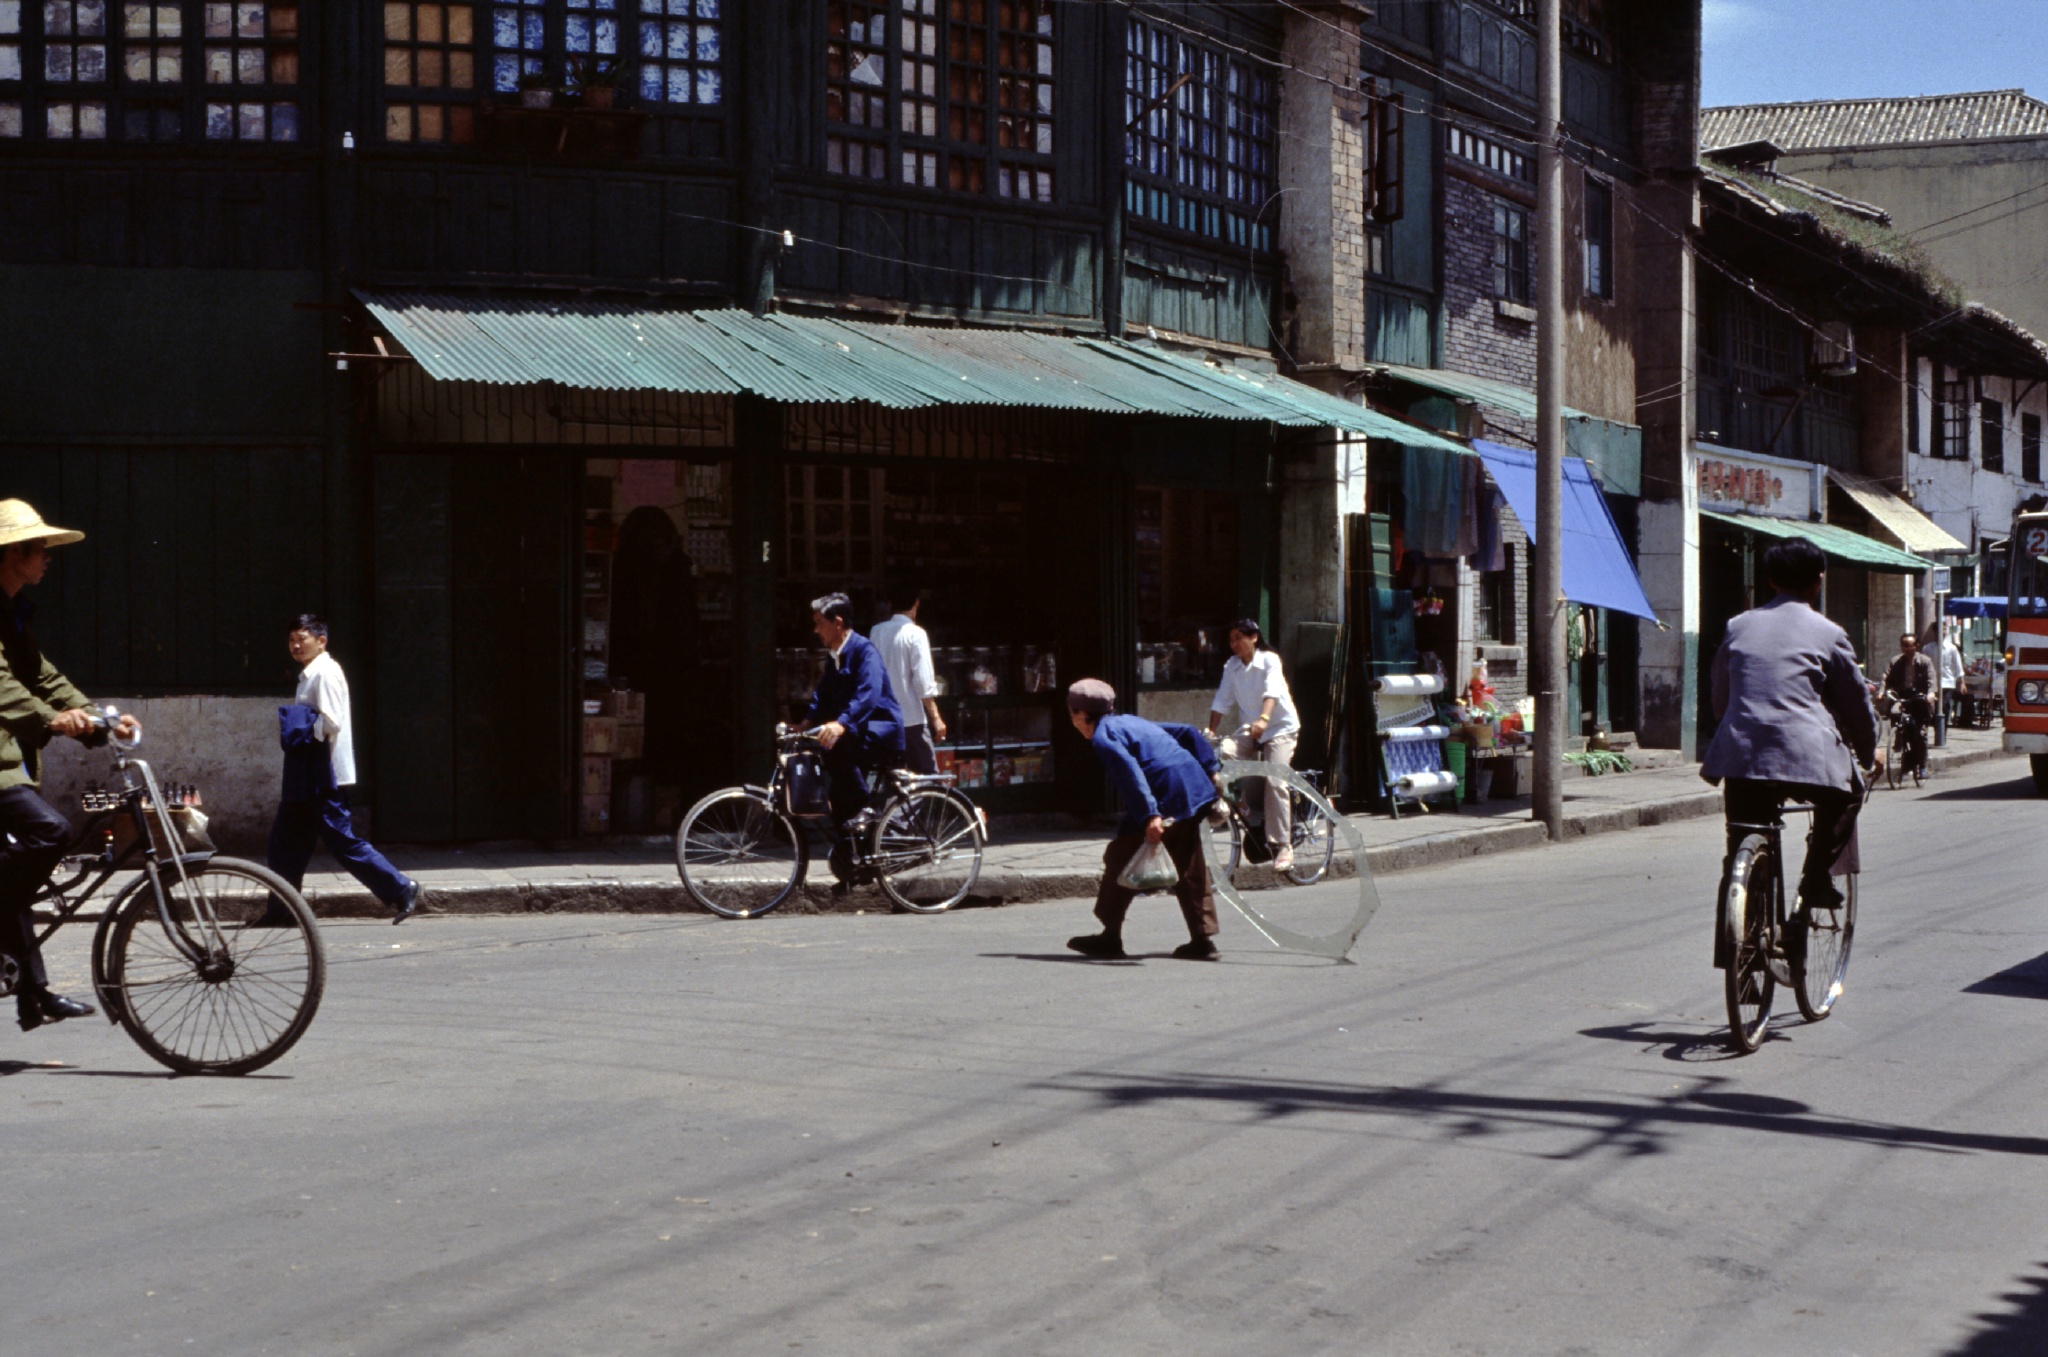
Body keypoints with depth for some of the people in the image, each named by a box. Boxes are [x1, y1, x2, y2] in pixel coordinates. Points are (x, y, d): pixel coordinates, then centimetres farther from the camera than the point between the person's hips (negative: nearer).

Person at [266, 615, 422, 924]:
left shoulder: (326, 673, -13)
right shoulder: (309, 675, 17)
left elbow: (331, 723, -21)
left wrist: (301, 731, -10)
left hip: (324, 776, -10)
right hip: (307, 776, 10)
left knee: (342, 841, -8)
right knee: (285, 839, 10)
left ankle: (401, 889, -3)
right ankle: (281, 909, 15)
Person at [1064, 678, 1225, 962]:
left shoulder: (1103, 736, -4)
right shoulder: (1131, 722, 25)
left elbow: (1130, 771, -22)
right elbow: (1188, 733, 24)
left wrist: (1149, 815, -29)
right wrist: (1211, 770, 20)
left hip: (1166, 801, -9)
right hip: (1196, 791, 9)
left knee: (1120, 859, 3)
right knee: (1190, 871, 15)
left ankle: (1110, 936, 7)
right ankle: (1203, 940, 14)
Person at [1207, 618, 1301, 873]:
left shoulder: (1269, 660, -13)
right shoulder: (1231, 666, 2)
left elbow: (1272, 692, -30)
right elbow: (1222, 702, 3)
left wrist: (1263, 719, -47)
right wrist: (1211, 732, -8)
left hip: (1280, 728, -5)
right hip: (1250, 732, 5)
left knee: (1274, 782, -20)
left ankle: (1284, 846, -16)